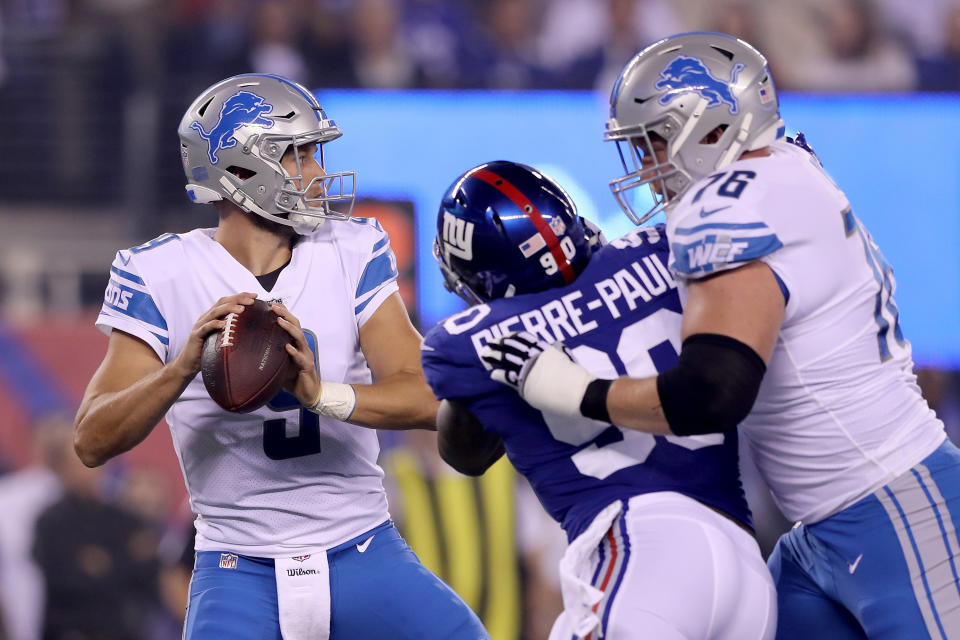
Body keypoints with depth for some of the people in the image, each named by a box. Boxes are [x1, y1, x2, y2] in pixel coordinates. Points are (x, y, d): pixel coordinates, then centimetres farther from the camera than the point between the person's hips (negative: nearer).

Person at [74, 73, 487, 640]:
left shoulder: (352, 254, -1)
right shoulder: (161, 275, -6)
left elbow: (426, 399, -12)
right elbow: (94, 443, -12)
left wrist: (322, 393, -32)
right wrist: (185, 365, -30)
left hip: (364, 554, 2)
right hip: (238, 569, -2)